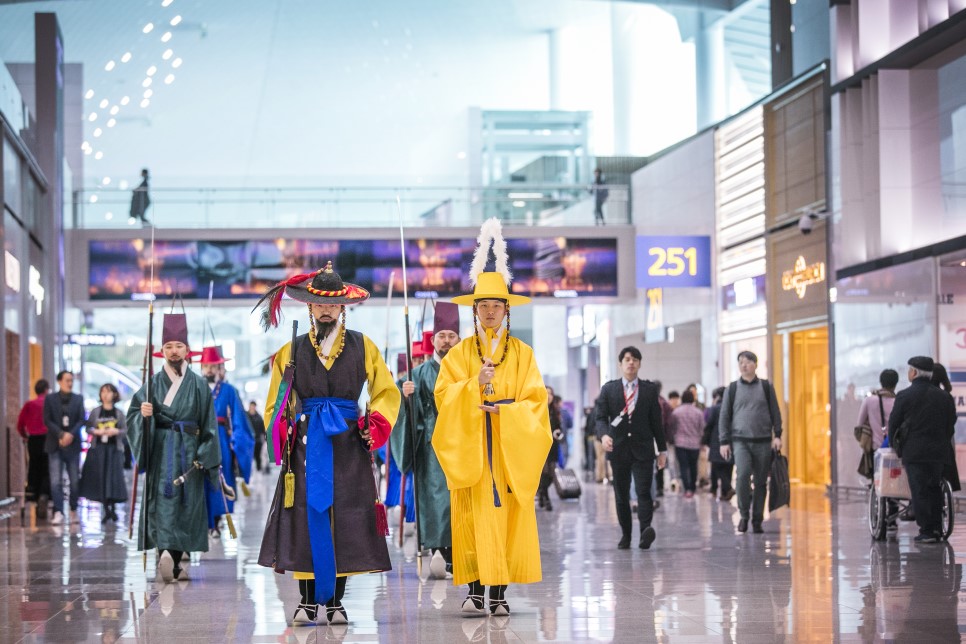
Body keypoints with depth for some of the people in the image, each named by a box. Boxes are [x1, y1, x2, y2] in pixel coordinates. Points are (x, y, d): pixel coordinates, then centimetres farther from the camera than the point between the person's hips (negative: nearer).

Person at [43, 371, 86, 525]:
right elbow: (47, 420, -2)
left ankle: (73, 510, 13)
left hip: (72, 444, 1)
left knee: (75, 480, 3)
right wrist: (61, 435, -14)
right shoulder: (50, 399, 6)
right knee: (56, 480, -9)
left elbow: (82, 419, 2)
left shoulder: (78, 399, 10)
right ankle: (58, 512, -11)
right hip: (55, 444, -1)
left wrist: (71, 434, -14)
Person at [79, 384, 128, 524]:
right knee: (99, 478, -5)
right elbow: (88, 428, 6)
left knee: (114, 478, -6)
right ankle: (106, 509, 3)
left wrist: (116, 431, -14)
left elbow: (125, 430, 5)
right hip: (98, 449, 0)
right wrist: (96, 431, -14)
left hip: (114, 449, 0)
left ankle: (112, 508, 4)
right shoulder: (95, 411, 7)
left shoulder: (118, 413, 7)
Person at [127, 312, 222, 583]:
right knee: (162, 501, -10)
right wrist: (142, 414, -20)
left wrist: (205, 456, -4)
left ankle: (173, 560, -1)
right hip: (160, 451, -1)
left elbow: (209, 426, 4)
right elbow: (133, 415, 2)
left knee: (186, 504, -3)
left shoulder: (199, 385, 6)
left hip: (189, 452, 1)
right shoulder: (153, 383, 6)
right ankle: (166, 553, -17)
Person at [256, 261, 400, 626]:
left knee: (346, 523, -1)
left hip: (347, 446, 0)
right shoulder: (291, 351, 9)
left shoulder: (363, 347, 7)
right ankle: (308, 602, 5)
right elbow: (275, 404, 13)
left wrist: (375, 428, -4)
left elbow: (387, 393, 11)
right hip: (306, 445, 0)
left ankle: (336, 603, 8)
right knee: (306, 519, -3)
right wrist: (282, 436, -2)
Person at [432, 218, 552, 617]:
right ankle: (475, 591, -8)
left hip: (510, 449, 0)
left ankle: (500, 592, 0)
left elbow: (535, 401, 4)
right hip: (469, 449, 0)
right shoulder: (459, 354, 9)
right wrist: (475, 384, -16)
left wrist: (503, 411, -12)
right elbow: (443, 396, 0)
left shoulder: (522, 353, 8)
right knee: (473, 518, -8)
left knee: (506, 515, -4)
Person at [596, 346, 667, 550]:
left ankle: (646, 531, -27)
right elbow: (601, 417, 3)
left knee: (643, 491, -15)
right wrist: (604, 434, -19)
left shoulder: (649, 389, 8)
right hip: (618, 449, 1)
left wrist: (662, 450, 7)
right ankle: (625, 535, 13)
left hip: (643, 449, -1)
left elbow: (656, 421, 9)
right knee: (621, 495, 6)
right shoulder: (608, 389, 8)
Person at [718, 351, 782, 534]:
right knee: (743, 474, -21)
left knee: (761, 482, 1)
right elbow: (724, 416, 8)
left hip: (763, 442, 1)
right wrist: (724, 442, 1)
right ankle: (744, 515, -7)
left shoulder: (766, 387, 8)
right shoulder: (732, 388, 8)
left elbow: (775, 413, 9)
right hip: (741, 441, -1)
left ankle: (757, 521, 9)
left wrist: (777, 435, -2)